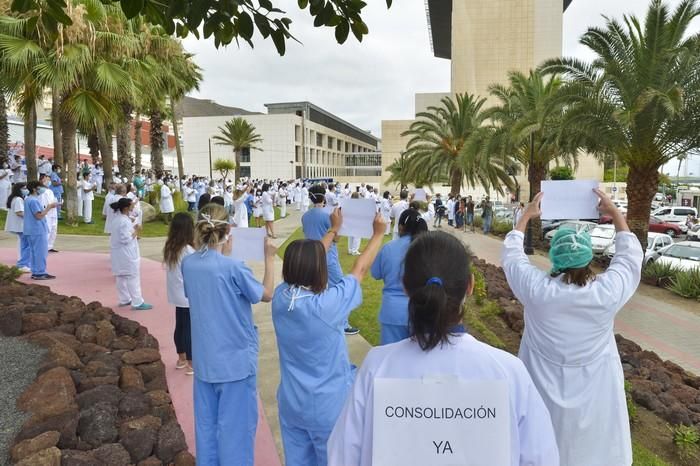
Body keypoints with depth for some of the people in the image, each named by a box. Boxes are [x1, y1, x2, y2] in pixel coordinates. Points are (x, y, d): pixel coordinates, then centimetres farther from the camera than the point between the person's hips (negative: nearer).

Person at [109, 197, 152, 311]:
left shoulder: (115, 219, 7)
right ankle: (137, 303, 2)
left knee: (121, 277, 18)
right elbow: (126, 239, -26)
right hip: (126, 254, -10)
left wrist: (133, 234, 10)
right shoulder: (125, 221, -24)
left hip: (118, 252, 10)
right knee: (133, 277, -3)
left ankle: (124, 300, 30)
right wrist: (136, 231, -14)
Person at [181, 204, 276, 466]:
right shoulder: (233, 268, -22)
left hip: (204, 359, 6)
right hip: (236, 359, -6)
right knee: (236, 424, 8)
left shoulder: (188, 264, -3)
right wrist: (269, 258, 1)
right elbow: (267, 295, -9)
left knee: (206, 422, 19)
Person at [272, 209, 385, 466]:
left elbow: (304, 263, 4)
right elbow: (360, 269, -11)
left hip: (291, 404, 5)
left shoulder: (280, 297, -12)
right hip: (328, 407, -5)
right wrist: (378, 234, 4)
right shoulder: (328, 304, -27)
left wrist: (334, 229, 16)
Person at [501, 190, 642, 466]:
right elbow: (630, 255, 0)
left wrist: (526, 216, 9)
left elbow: (511, 253, -3)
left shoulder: (535, 288, -21)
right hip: (594, 398, 0)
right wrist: (615, 214, 8)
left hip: (543, 396, 0)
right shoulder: (608, 292, -20)